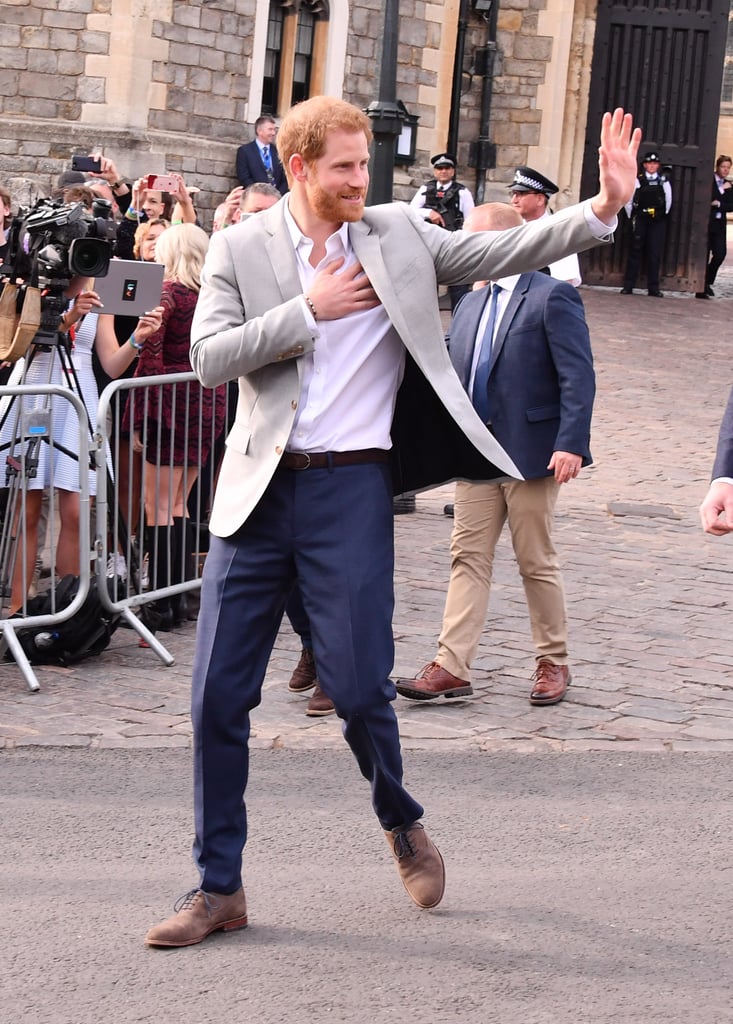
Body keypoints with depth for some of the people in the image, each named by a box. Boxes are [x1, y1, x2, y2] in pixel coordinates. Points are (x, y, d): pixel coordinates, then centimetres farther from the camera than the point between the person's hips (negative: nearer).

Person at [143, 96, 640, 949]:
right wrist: (311, 310, -13)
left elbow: (507, 251, -1)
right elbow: (209, 359, -8)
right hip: (258, 489, 1)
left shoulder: (397, 235, 4)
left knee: (357, 686, -3)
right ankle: (218, 887, 14)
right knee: (219, 695, 1)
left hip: (350, 491, -1)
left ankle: (402, 824, 29)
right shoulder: (239, 248, 2)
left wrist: (605, 206, -12)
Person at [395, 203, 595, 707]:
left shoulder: (553, 297, -9)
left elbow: (578, 377, -14)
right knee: (468, 557, 2)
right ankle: (452, 666, 2)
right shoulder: (471, 304, 14)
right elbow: (454, 376, 15)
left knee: (537, 561, 4)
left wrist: (571, 443, -22)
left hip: (532, 453, -6)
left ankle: (554, 662, 18)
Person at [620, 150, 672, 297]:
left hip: (658, 221, 1)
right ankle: (628, 286, 6)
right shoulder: (638, 180, -2)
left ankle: (653, 288, 5)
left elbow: (668, 201, 10)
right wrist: (631, 217, 4)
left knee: (655, 254, 1)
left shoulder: (663, 181, 2)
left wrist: (663, 216, 9)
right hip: (640, 219, -1)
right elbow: (628, 200, 3)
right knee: (635, 252, 3)